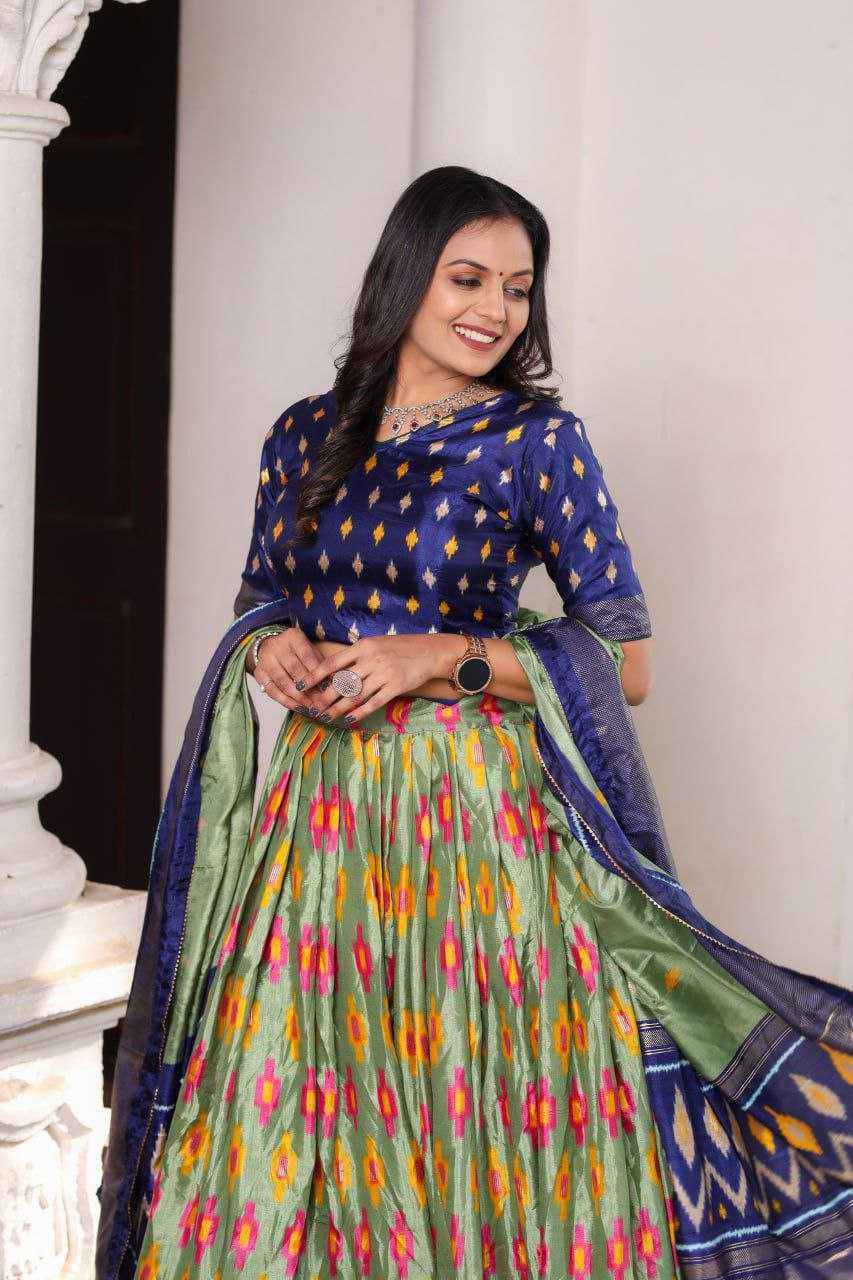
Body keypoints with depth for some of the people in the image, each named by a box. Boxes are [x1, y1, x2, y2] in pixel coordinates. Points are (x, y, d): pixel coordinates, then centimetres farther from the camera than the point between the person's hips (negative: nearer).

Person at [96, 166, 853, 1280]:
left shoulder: (536, 439, -4)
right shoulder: (305, 435, 8)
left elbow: (625, 663, -6)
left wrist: (442, 657, -15)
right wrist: (270, 647, -3)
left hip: (470, 812, -4)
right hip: (308, 811, 4)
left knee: (467, 1110, -1)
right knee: (282, 1111, 6)